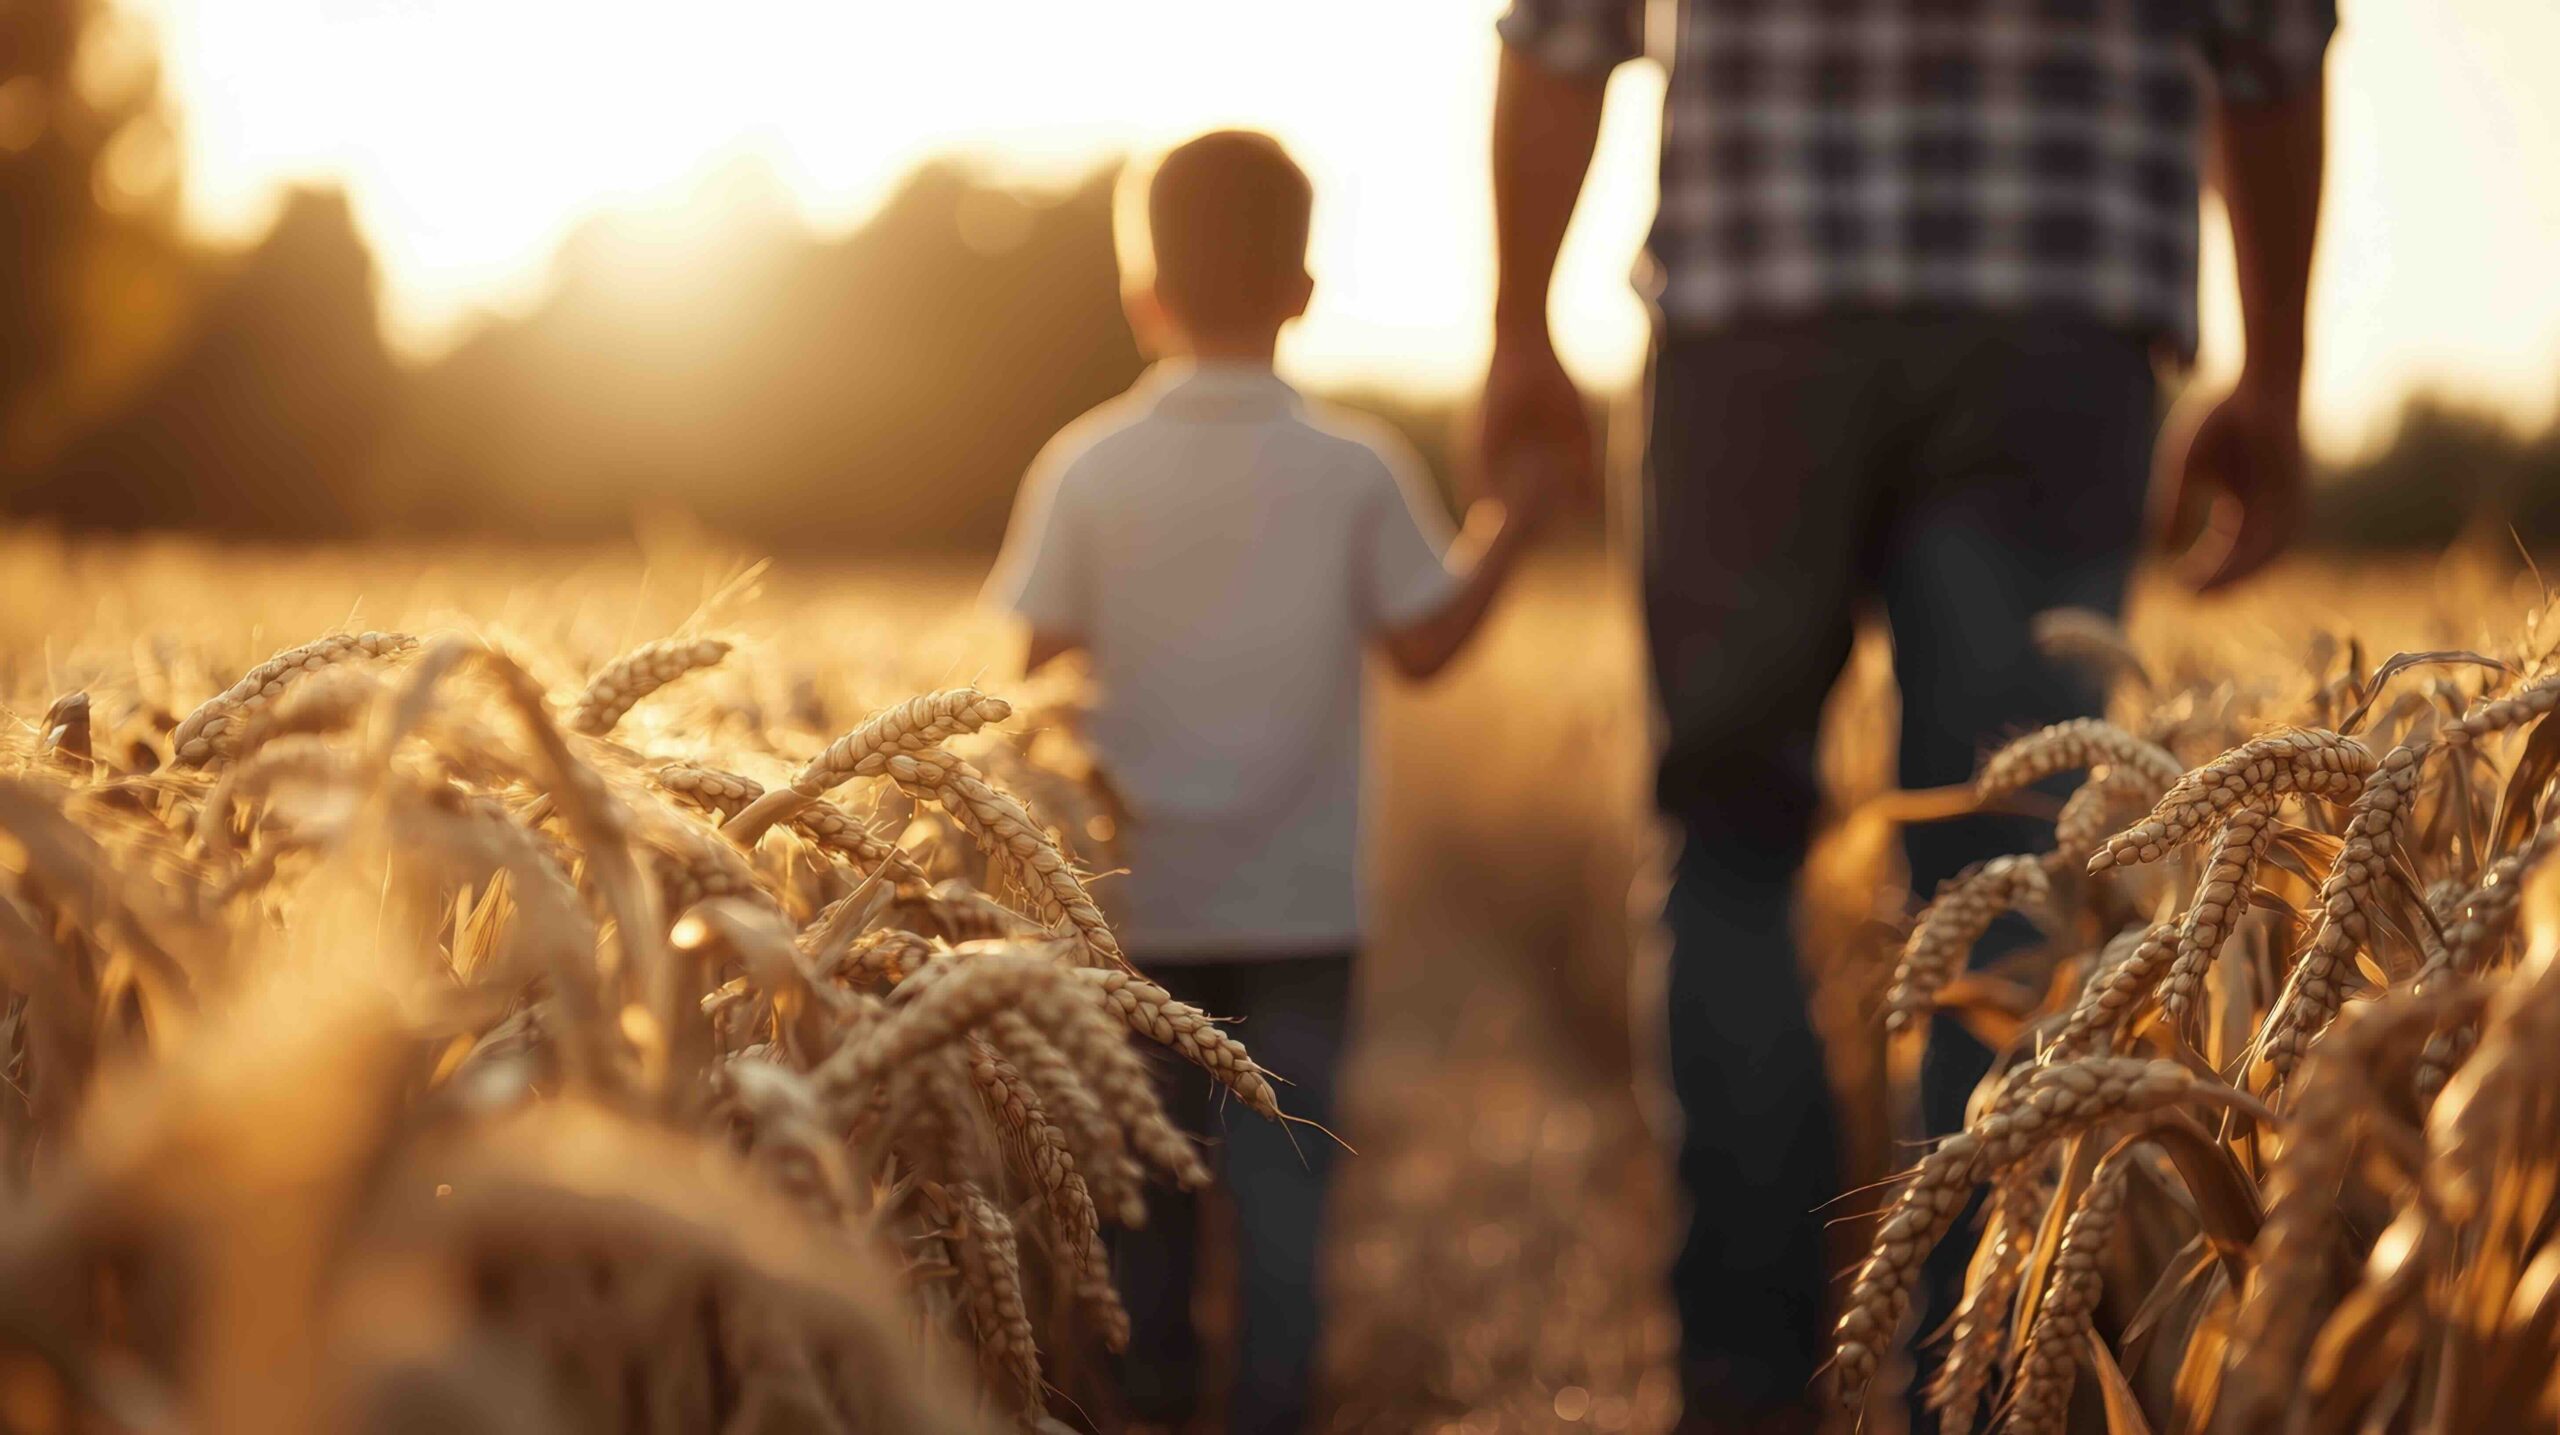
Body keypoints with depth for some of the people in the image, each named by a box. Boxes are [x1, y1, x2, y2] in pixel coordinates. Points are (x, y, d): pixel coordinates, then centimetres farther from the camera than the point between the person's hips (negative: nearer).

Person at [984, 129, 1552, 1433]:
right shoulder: (1357, 467, -7)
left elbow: (1027, 660, -6)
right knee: (1285, 1166, 5)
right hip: (1301, 900, -1)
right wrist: (1507, 531, 12)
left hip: (1141, 897, 1)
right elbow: (1425, 642, -2)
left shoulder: (1084, 467, -5)